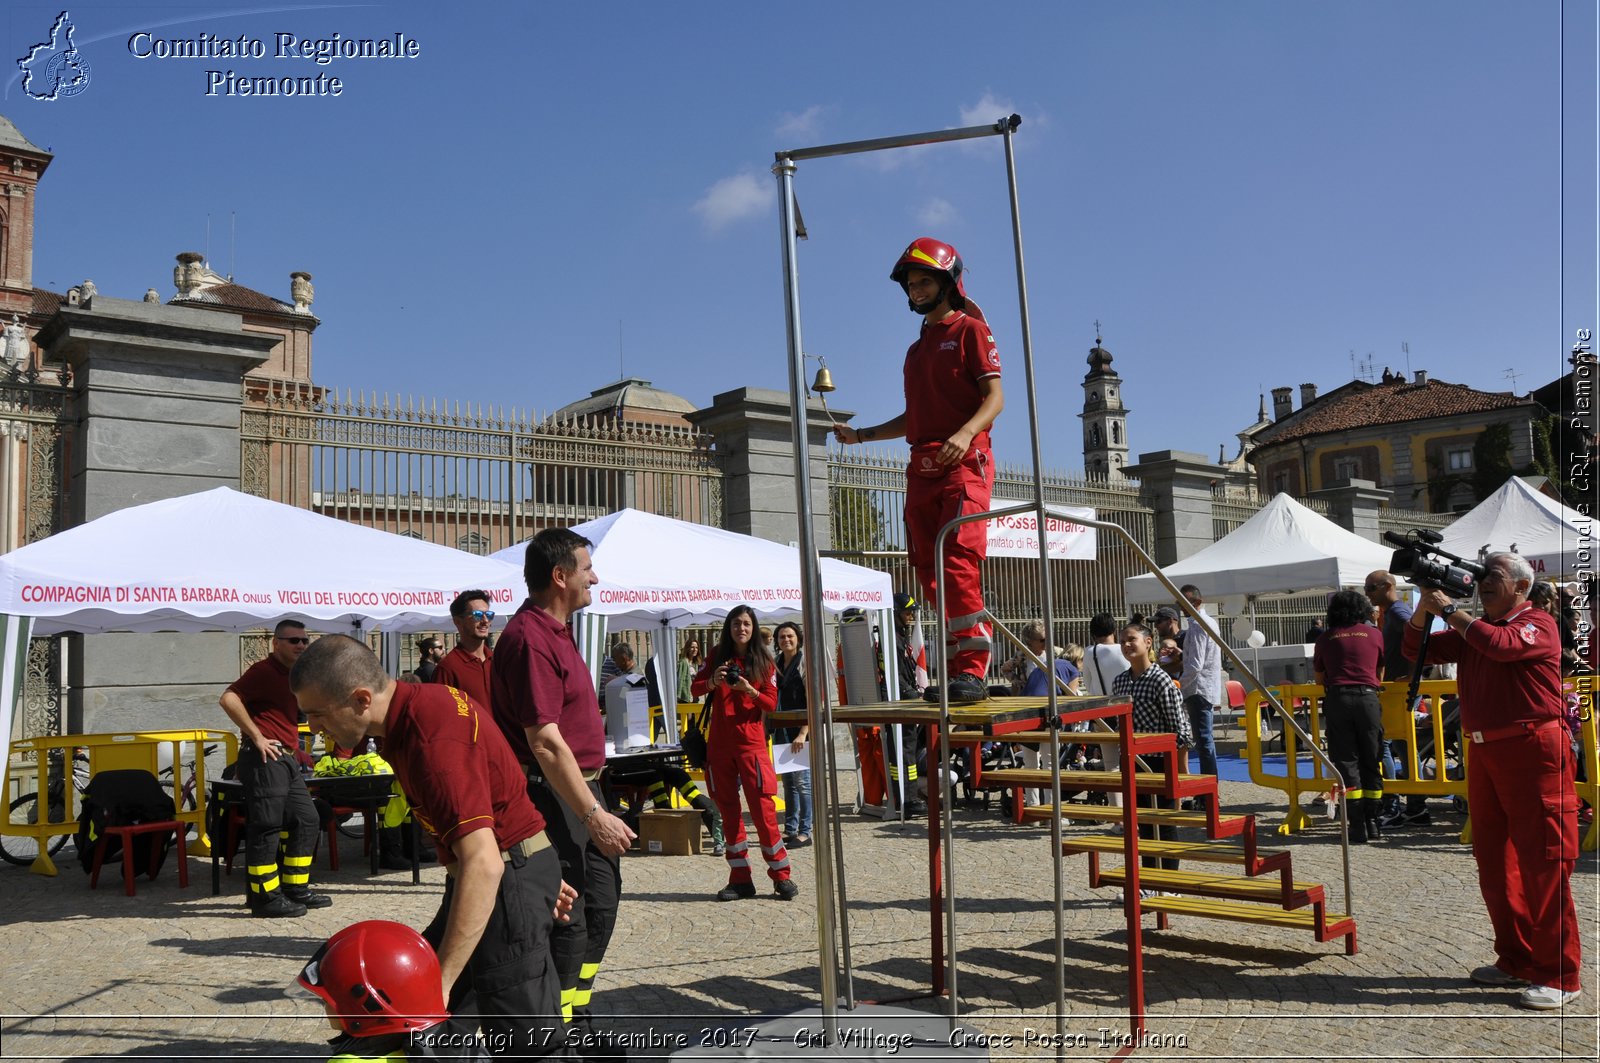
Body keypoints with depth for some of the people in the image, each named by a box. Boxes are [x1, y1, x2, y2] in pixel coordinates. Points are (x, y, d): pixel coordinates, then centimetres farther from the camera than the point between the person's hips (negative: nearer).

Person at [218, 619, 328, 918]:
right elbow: (229, 699, -24)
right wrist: (257, 737, -21)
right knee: (267, 826, -6)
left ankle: (296, 889, 20)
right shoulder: (264, 671, -10)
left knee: (307, 820, 11)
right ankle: (265, 898, 1)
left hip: (287, 759, 10)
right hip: (264, 758, -10)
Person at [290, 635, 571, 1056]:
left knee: (526, 1041, -7)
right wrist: (541, 874, 22)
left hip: (508, 877, -10)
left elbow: (484, 866, -34)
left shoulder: (435, 742, -28)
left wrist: (442, 983, -33)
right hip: (504, 866, 10)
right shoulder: (416, 703, 3)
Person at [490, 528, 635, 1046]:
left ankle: (576, 1022, 30)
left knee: (600, 904, 17)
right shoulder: (531, 638, -20)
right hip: (552, 794, -11)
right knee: (567, 920, -5)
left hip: (582, 788, 11)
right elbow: (545, 742, -24)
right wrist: (595, 816, -23)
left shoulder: (555, 630, 14)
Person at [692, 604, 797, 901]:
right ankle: (740, 879, 11)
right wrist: (713, 681, -16)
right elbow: (696, 689, 4)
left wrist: (749, 689, -18)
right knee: (728, 809, 5)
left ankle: (781, 875, -1)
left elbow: (772, 702, 0)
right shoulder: (717, 656, 8)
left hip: (751, 740, -3)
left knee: (762, 806, -9)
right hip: (720, 742, 3)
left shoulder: (763, 661, 3)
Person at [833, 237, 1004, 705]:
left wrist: (965, 434, -25)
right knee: (931, 573, 1)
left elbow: (995, 397, -7)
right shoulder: (917, 349, 27)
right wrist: (861, 435, 21)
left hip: (964, 464, -7)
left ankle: (972, 671, -18)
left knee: (959, 565, -19)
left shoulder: (970, 330, 4)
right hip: (922, 469, 8)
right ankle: (954, 673, 6)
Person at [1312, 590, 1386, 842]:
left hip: (1337, 698, -1)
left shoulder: (1325, 639, 13)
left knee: (1346, 760, 1)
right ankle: (1371, 820, 11)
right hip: (1367, 696, 1)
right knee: (1371, 760, 9)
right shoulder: (1374, 634, 15)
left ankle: (1356, 824, -3)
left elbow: (1319, 678, 21)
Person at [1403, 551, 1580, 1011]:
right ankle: (1516, 960, 25)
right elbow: (1415, 650, 14)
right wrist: (1425, 607, 0)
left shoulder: (1538, 624, -4)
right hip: (1485, 753, 8)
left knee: (1543, 865, -5)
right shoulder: (1470, 629, 16)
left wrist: (1449, 610, -14)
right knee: (1495, 864, 13)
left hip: (1532, 753, -7)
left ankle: (1559, 975, 2)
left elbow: (1501, 644, -23)